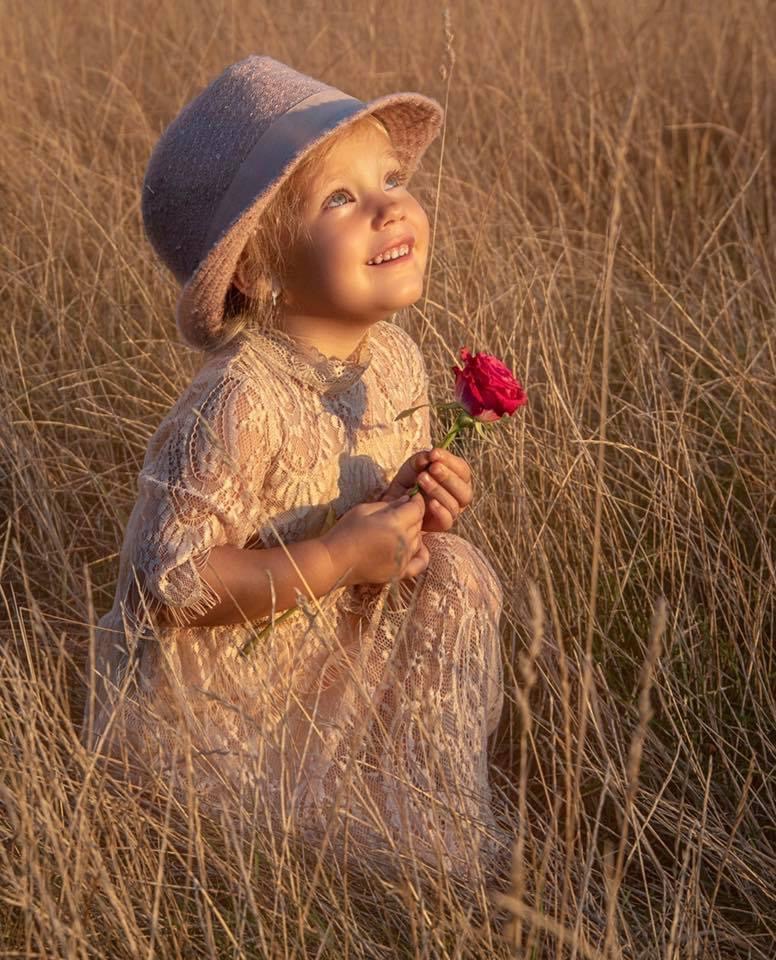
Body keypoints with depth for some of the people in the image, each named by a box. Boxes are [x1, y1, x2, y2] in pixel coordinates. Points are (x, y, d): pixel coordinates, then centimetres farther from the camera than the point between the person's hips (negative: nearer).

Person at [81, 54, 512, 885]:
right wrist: (338, 558, -31)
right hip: (201, 704, -7)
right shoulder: (240, 404, -30)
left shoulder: (394, 358, -6)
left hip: (324, 673, 7)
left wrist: (416, 509, -12)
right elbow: (169, 588, -31)